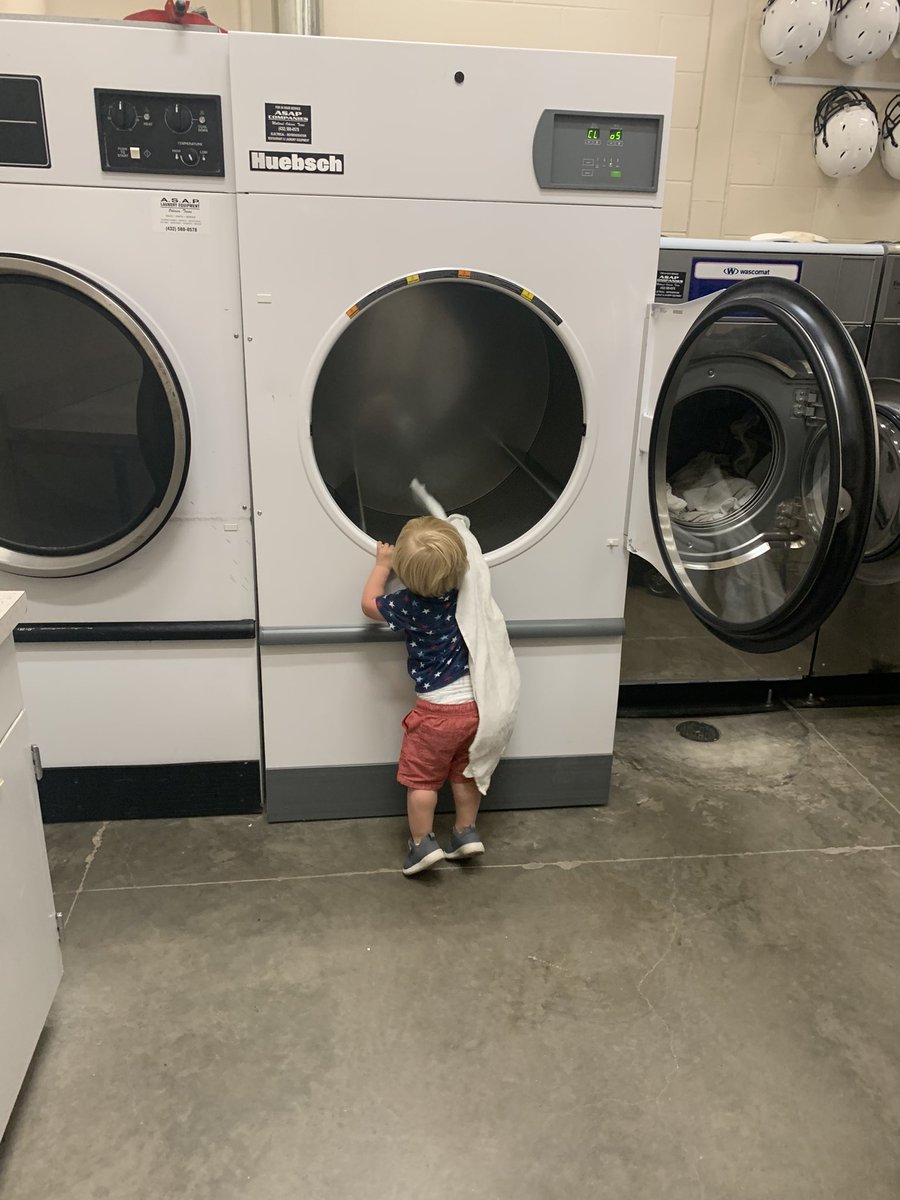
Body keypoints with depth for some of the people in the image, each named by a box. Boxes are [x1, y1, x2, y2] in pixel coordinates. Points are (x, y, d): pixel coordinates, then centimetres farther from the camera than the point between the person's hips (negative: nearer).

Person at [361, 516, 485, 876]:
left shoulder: (410, 605, -19)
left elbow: (369, 604, 2)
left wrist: (382, 564, 10)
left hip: (438, 709, -5)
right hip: (474, 702, 5)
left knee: (422, 778, 12)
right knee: (465, 772, 22)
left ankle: (422, 843, 16)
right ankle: (466, 832, 28)